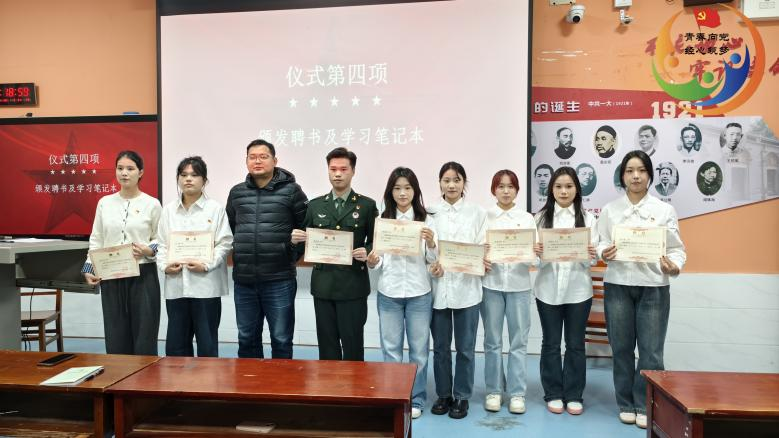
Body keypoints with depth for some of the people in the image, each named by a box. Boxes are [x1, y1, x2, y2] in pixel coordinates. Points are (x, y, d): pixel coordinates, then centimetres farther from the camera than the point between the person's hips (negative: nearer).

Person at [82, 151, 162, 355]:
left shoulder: (152, 204, -2)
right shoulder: (104, 202, 7)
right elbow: (96, 240, 10)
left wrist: (148, 250, -18)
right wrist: (89, 269, 0)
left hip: (143, 275, -3)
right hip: (111, 277, 3)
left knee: (144, 338, 1)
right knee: (115, 337, 8)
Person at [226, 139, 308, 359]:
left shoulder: (291, 191, -3)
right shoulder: (236, 192, 9)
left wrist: (293, 255, 0)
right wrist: (240, 253, 12)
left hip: (279, 280, -4)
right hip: (243, 280, 4)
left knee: (281, 339, 6)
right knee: (247, 339, 15)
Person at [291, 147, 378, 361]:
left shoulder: (367, 205, 2)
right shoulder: (315, 205, 10)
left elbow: (375, 241, 3)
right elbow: (306, 243, 11)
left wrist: (368, 252, -18)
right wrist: (295, 239, -11)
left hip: (353, 286, -3)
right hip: (323, 285, 3)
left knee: (352, 344, 4)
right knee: (327, 345, 11)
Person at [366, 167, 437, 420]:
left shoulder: (426, 220, -1)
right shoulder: (382, 220, 3)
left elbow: (433, 261, 0)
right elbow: (379, 261, 8)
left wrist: (431, 243, -19)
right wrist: (372, 262, -14)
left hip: (419, 293, -1)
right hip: (388, 294, 1)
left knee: (419, 348, 10)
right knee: (391, 349, 9)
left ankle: (416, 399, 24)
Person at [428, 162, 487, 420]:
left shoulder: (477, 213, 4)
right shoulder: (431, 213, 4)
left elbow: (483, 248, 1)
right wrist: (432, 265, -15)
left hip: (466, 287, -1)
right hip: (438, 286, 1)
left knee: (465, 347, 7)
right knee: (440, 346, 11)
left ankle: (461, 397, 22)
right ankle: (444, 394, 26)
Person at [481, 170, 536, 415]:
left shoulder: (527, 218, 8)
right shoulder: (484, 216, 5)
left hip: (519, 284, 1)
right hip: (491, 283, 0)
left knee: (519, 341, 4)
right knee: (492, 341, 7)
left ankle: (517, 392, 14)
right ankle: (494, 390, 18)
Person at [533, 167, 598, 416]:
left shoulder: (587, 218, 2)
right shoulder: (541, 217, 3)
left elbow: (593, 257, 0)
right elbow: (536, 252, 2)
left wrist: (590, 255, -21)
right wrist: (536, 252, -19)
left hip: (578, 290, 0)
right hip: (548, 289, 0)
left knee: (575, 344, 9)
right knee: (550, 343, 9)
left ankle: (574, 395, 21)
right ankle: (553, 394, 22)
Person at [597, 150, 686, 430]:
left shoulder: (665, 210, 3)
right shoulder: (609, 210, 5)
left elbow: (677, 248, 1)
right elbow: (601, 243, 5)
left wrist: (674, 266, -20)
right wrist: (604, 253, -18)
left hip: (654, 286, 0)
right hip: (618, 285, 1)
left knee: (651, 352, 1)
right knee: (622, 349, 8)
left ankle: (645, 406, 17)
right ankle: (626, 404, 23)